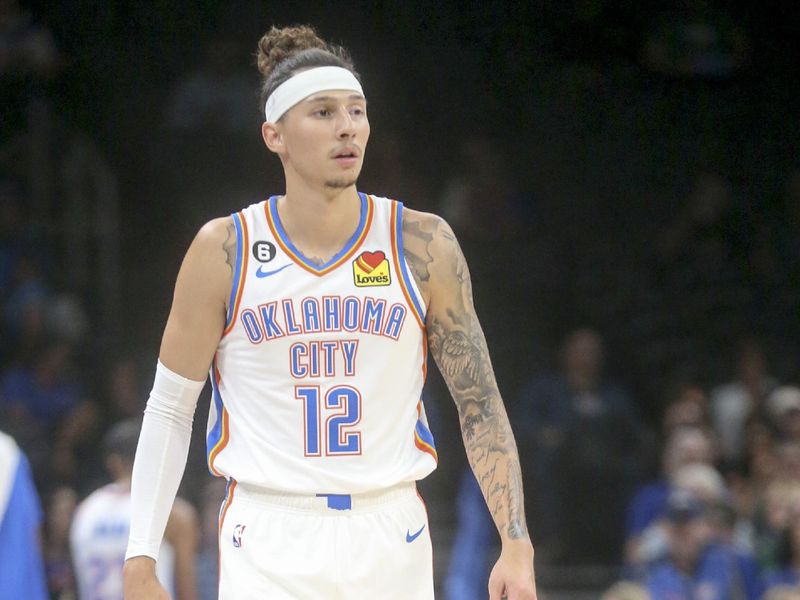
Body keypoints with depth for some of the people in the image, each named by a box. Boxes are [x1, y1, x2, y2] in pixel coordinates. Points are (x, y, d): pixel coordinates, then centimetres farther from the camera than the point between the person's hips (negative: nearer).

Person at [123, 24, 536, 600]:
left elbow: (479, 403, 3)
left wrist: (516, 545, -6)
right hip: (268, 549, -1)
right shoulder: (224, 251, -2)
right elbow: (170, 408, 4)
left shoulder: (423, 244, 0)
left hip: (391, 544, 1)